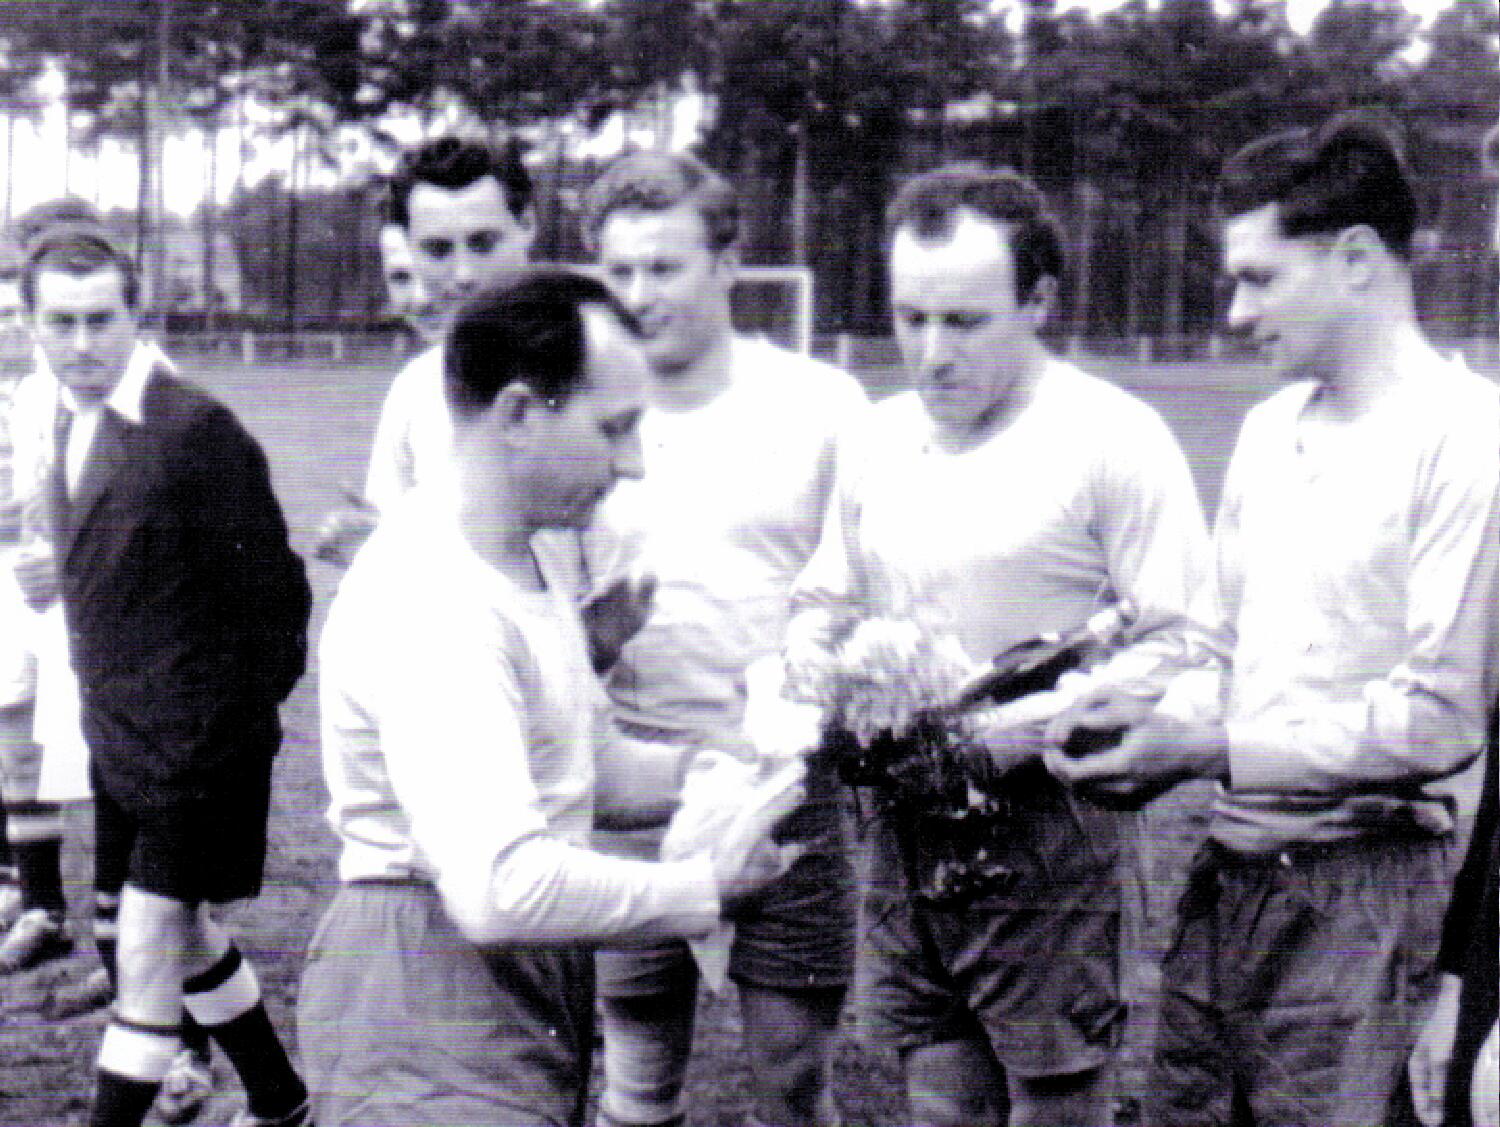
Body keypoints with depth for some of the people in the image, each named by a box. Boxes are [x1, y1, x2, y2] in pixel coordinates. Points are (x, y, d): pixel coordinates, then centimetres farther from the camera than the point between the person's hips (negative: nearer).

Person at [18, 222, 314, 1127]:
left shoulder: (195, 429, -19)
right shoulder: (69, 420, 5)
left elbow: (270, 585, -15)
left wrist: (242, 708, -8)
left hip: (197, 738, -8)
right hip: (119, 734, 9)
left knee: (151, 947, -6)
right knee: (186, 936, 19)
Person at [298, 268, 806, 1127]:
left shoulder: (538, 557, 12)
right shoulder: (430, 604, -23)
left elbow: (590, 765, 21)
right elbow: (501, 889, -32)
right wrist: (709, 886, -21)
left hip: (532, 989, 10)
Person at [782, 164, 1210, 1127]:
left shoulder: (1115, 437, -8)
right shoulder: (880, 440, 12)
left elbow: (1182, 649, -13)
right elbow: (826, 598, 25)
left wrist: (1029, 724, -22)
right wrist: (814, 650, 2)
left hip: (1047, 838, -6)